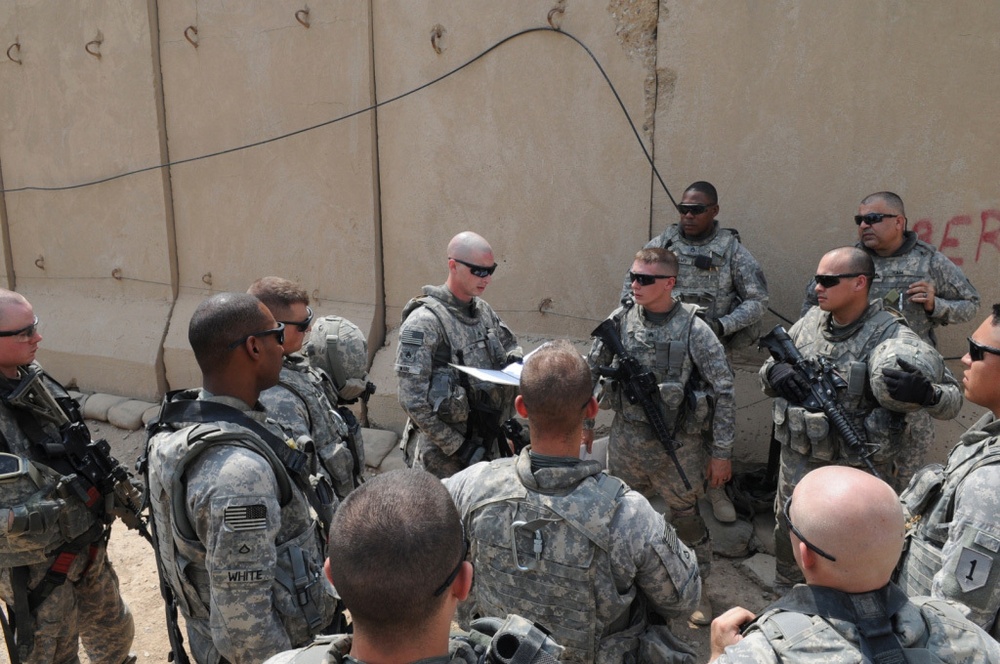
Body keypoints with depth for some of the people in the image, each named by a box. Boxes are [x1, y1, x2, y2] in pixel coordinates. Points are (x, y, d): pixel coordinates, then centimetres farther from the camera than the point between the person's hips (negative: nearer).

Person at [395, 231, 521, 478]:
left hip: (486, 444, 7)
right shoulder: (425, 321, -17)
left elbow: (509, 344, 22)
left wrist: (514, 361, -3)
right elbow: (412, 399, -19)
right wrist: (456, 446, -17)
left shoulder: (483, 310, 5)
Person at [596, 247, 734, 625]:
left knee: (686, 518, 13)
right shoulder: (621, 319, -5)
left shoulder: (694, 329, -16)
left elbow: (723, 392, -10)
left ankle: (699, 587, 37)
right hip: (625, 440, 3)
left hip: (677, 446, -3)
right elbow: (592, 369, 7)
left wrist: (721, 453, -8)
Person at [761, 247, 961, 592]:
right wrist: (773, 372, -15)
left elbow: (952, 400, -16)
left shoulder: (893, 337, -17)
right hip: (797, 463, 5)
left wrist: (925, 393, -40)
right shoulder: (810, 321, -1)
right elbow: (768, 371, 10)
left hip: (858, 472, -5)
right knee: (787, 538, 24)